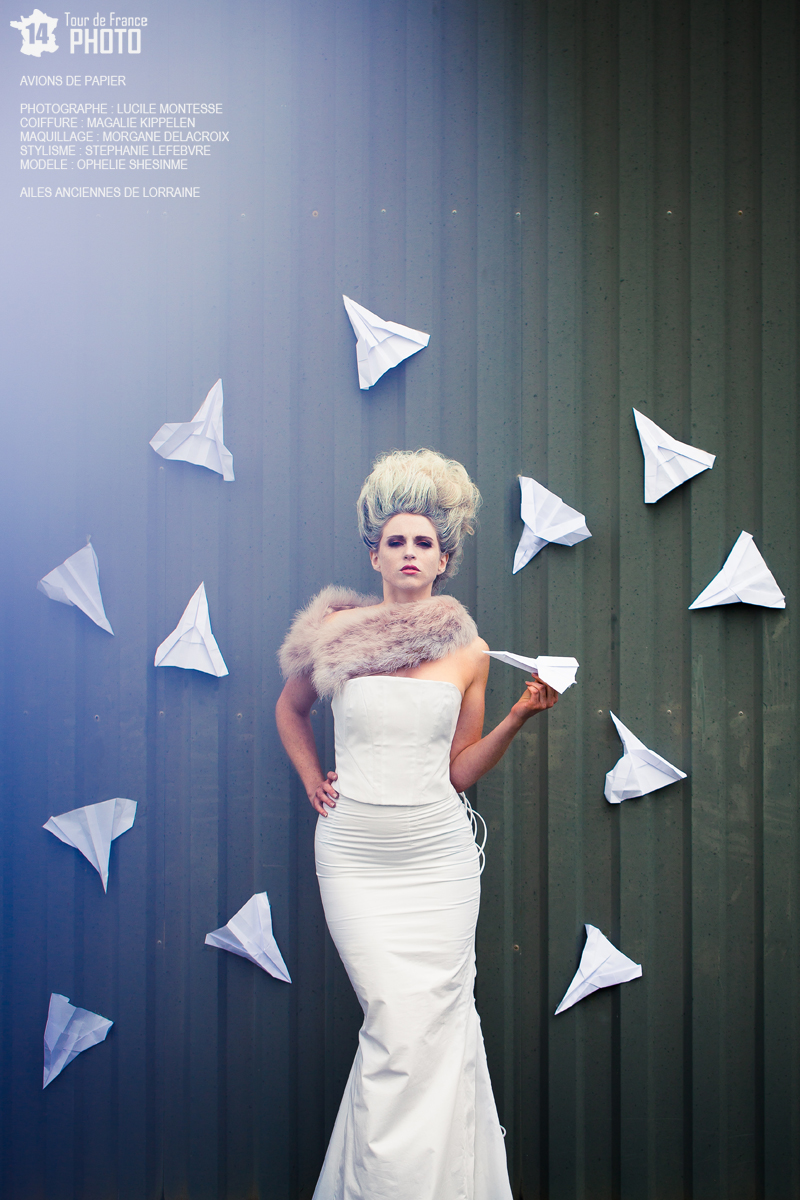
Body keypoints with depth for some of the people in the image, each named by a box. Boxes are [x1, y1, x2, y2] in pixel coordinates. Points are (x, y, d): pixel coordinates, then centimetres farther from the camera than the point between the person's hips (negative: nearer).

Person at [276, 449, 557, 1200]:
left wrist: (520, 716, -4)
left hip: (439, 855, 1)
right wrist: (310, 779, 9)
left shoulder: (467, 651, 4)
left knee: (440, 1021, 3)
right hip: (355, 856, -1)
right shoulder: (337, 634, 1)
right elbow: (289, 709, 20)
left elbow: (461, 770, 7)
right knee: (398, 1024, -6)